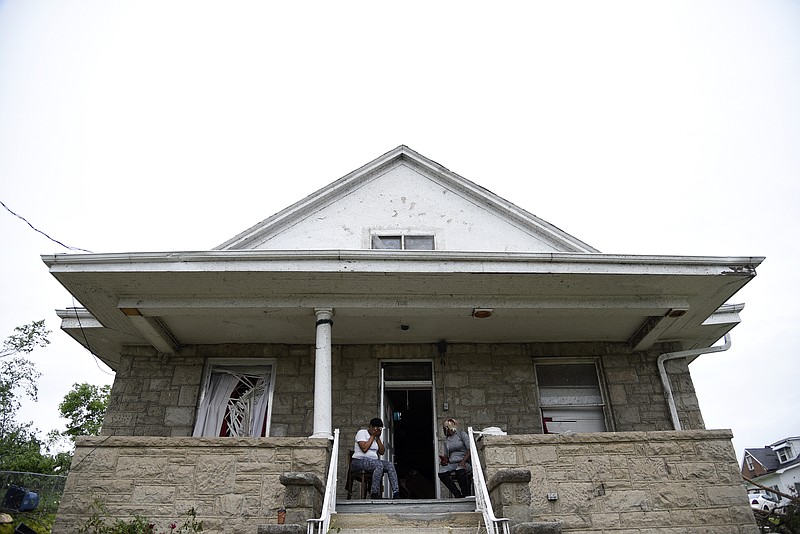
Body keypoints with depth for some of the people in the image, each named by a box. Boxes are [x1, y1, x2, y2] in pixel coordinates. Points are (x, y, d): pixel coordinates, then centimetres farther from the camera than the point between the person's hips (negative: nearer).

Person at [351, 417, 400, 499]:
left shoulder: (377, 436, 19)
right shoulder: (362, 433, -3)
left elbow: (382, 452, 7)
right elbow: (364, 449, -18)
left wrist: (377, 438, -1)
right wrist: (372, 436, -10)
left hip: (373, 461, 7)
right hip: (359, 461, -7)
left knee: (390, 465, -17)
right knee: (379, 464, -34)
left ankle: (396, 493, -23)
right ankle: (374, 493, -31)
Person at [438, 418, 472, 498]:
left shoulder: (461, 434, 4)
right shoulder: (446, 440, 20)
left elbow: (470, 449, -6)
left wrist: (463, 461, -21)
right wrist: (444, 460, -2)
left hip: (465, 462, -5)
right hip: (452, 463, 5)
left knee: (459, 471, -39)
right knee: (441, 473, -27)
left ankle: (466, 495, -23)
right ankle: (458, 495, -22)